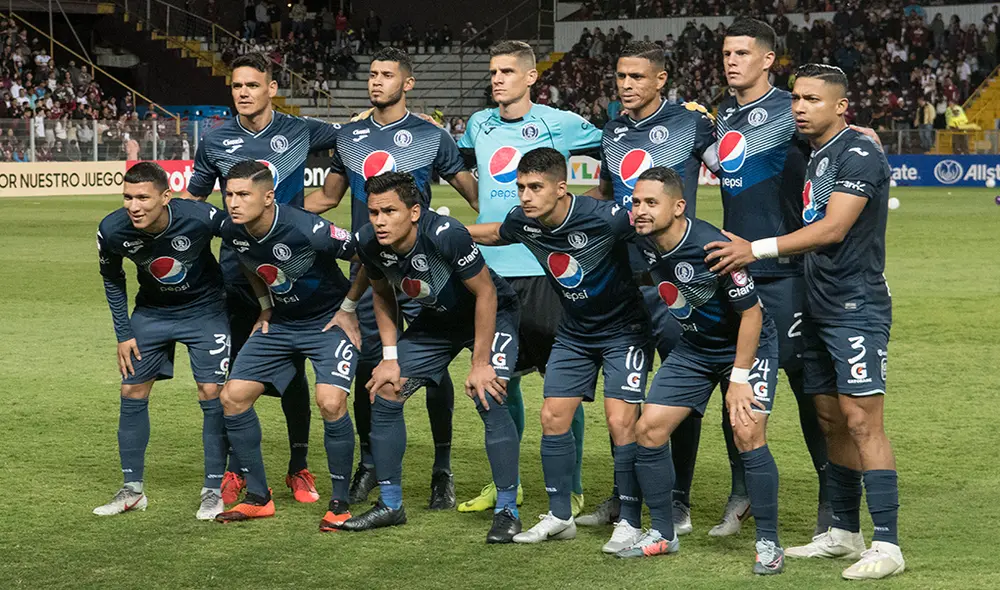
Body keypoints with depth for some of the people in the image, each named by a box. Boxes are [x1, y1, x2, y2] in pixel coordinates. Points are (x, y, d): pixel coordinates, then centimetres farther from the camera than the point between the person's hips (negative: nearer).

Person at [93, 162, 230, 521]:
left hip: (204, 309, -3)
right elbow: (112, 278, 0)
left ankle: (213, 490, 3)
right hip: (152, 311, 3)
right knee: (132, 391, 2)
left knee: (212, 393, -9)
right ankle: (132, 490, 14)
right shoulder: (112, 231, -23)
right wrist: (124, 333, -1)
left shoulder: (200, 218, -33)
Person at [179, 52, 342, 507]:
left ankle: (299, 469, 15)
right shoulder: (216, 142, 3)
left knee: (293, 372, 3)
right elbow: (192, 201, 14)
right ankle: (235, 473, 14)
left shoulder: (299, 132, 0)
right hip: (236, 270, 1)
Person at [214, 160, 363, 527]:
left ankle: (340, 502, -6)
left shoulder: (307, 230, -31)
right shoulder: (232, 232, -11)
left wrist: (348, 308, -10)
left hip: (328, 321, -6)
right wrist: (265, 306, 12)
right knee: (233, 397, -2)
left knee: (330, 402, -24)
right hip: (279, 323, 7)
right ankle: (258, 497, 12)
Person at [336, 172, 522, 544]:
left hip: (490, 314, -6)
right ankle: (390, 505, 15)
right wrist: (390, 357, -3)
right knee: (384, 395, 0)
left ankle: (507, 511, -9)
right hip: (436, 319, 6)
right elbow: (382, 293, 3)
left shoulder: (446, 235, -37)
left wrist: (480, 364, -21)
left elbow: (485, 293, -25)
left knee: (488, 400, -23)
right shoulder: (369, 243, -19)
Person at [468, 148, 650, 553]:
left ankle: (629, 523, -3)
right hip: (575, 332, 6)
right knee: (553, 416, 2)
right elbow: (494, 234, 13)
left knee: (621, 421, -14)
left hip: (623, 328, -6)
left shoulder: (603, 219, -30)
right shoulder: (524, 223, -11)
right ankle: (559, 516, 16)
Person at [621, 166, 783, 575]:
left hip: (748, 344, -7)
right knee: (648, 429, -1)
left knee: (748, 435, -21)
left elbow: (751, 313, -24)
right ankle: (663, 533, 14)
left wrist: (739, 378, -22)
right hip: (694, 347, 7)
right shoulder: (643, 243, -14)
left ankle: (768, 542, -6)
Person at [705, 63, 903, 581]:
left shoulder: (859, 155, -13)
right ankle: (844, 532, 22)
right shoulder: (811, 156, 16)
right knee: (830, 421, 12)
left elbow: (832, 229, -21)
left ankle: (886, 544, -12)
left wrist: (757, 250, -21)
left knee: (861, 421, -13)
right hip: (818, 306, 9)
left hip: (856, 307, -9)